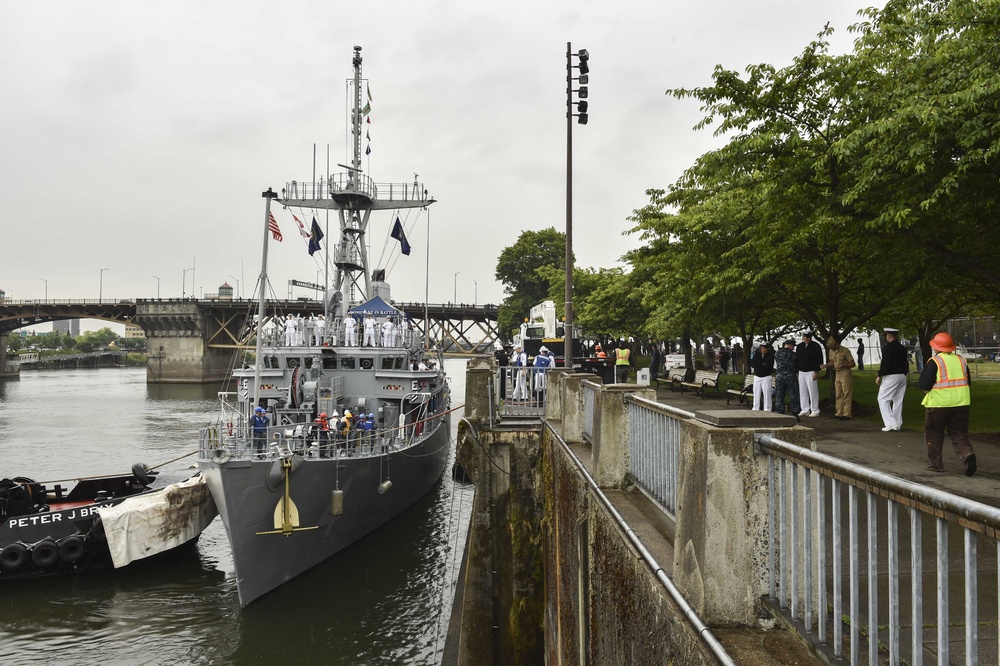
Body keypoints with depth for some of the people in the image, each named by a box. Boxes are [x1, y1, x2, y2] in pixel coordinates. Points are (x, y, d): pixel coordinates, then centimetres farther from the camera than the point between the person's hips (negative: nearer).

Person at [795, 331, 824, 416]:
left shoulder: (816, 346, -5)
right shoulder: (799, 346, 11)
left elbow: (819, 360, -8)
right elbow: (796, 359, 16)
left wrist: (816, 372, -13)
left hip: (811, 372, -6)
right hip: (801, 372, 6)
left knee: (813, 392, -6)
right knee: (802, 392, 6)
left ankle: (815, 411, -1)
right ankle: (805, 410, 13)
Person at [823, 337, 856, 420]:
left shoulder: (845, 351, -15)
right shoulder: (831, 351, 7)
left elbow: (852, 363, -12)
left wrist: (844, 365, -29)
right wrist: (825, 365, 2)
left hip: (845, 373, -7)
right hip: (837, 374, 7)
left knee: (846, 394, -4)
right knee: (838, 395, 10)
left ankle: (846, 414, -2)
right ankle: (839, 413, 16)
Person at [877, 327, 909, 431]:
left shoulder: (887, 348, -12)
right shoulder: (902, 349, 13)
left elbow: (885, 363, -18)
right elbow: (906, 364, 17)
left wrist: (879, 376, -11)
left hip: (891, 377, -8)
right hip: (902, 376, 8)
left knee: (883, 399, -3)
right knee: (898, 400, 11)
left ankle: (890, 423, -11)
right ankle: (897, 424, 14)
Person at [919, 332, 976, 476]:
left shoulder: (934, 362, -10)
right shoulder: (961, 360, 8)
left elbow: (924, 384, -14)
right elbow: (968, 382, 16)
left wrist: (921, 384, 7)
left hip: (939, 404, -4)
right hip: (961, 403, 4)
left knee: (934, 434, 11)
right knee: (960, 434, 9)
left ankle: (935, 464, 16)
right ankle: (968, 454, -17)